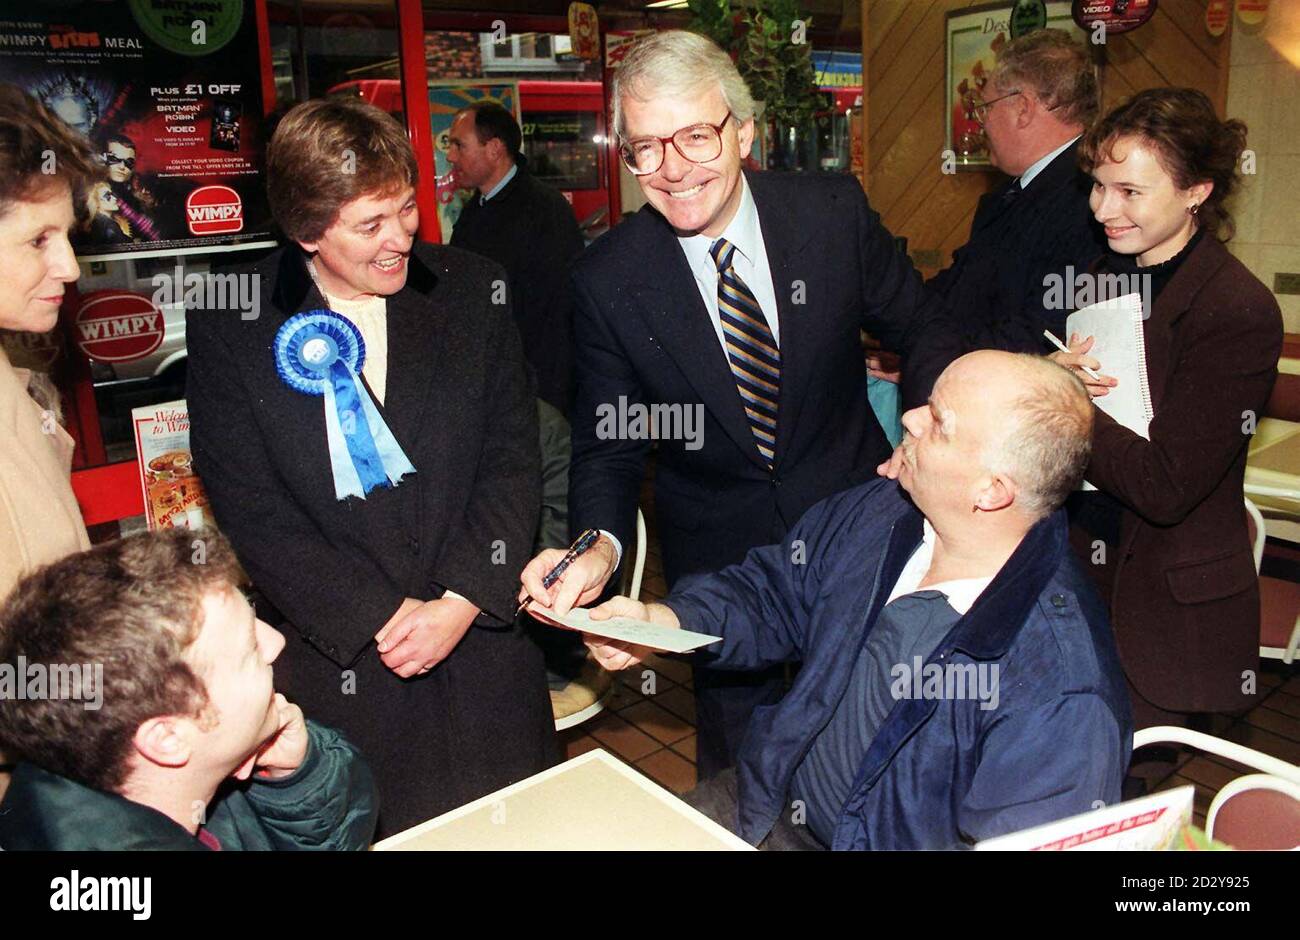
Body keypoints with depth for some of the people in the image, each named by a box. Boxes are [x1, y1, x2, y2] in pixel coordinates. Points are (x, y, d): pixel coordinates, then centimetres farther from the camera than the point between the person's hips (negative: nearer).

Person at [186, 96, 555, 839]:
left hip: (480, 634, 2)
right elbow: (250, 507, -6)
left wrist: (461, 604, -10)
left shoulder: (474, 291, 0)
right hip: (332, 657, -1)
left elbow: (514, 462, -1)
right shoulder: (230, 323, -4)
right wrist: (380, 617, -12)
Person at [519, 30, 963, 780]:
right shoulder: (608, 280, -14)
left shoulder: (835, 212, -12)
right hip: (718, 560, -1)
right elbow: (610, 445, -8)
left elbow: (922, 330, 1)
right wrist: (599, 547, -27)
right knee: (739, 771, 18)